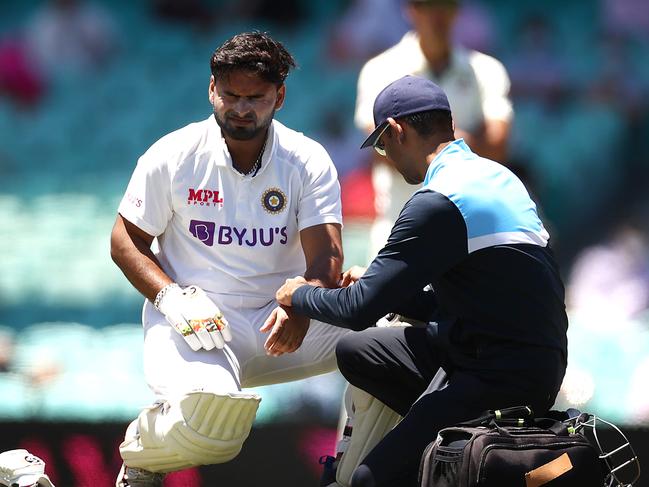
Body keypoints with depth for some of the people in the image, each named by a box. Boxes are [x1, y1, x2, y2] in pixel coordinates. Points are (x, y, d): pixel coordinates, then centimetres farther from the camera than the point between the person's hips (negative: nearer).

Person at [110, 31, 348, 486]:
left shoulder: (308, 162, -2)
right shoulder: (172, 157, -4)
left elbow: (326, 256, -12)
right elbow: (125, 242, 2)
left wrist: (300, 306, -35)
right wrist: (172, 297, -17)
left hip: (280, 319, 3)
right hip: (192, 321, -3)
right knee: (209, 421, -35)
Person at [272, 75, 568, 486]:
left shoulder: (439, 203, -18)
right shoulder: (494, 175, 11)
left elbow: (360, 309, -15)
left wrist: (299, 294, 4)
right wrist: (374, 284, 22)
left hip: (503, 377, -10)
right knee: (356, 353, 16)